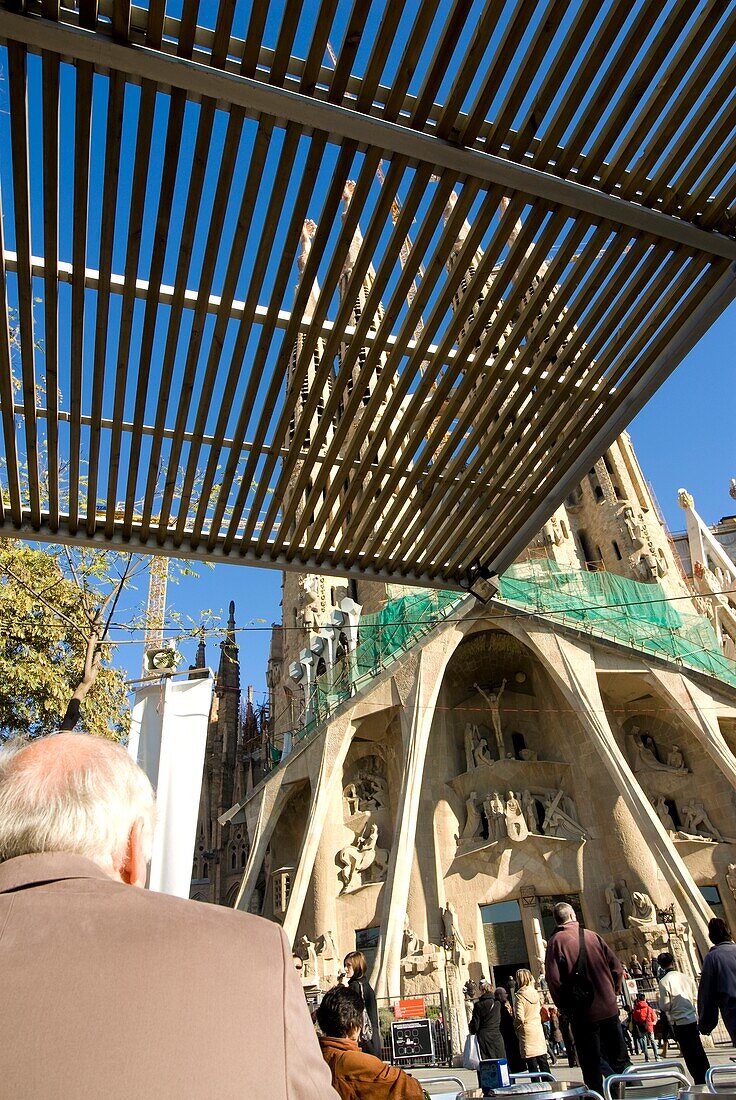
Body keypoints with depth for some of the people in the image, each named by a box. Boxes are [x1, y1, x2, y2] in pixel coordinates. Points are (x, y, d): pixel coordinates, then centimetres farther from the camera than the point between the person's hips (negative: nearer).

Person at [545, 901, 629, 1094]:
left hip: (582, 1013, -3)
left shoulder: (556, 941, -7)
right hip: (609, 1009, 3)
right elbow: (617, 968, 3)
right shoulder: (592, 936, 2)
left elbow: (554, 979, -14)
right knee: (620, 1061, 16)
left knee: (591, 1067, 7)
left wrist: (565, 1008, 1)